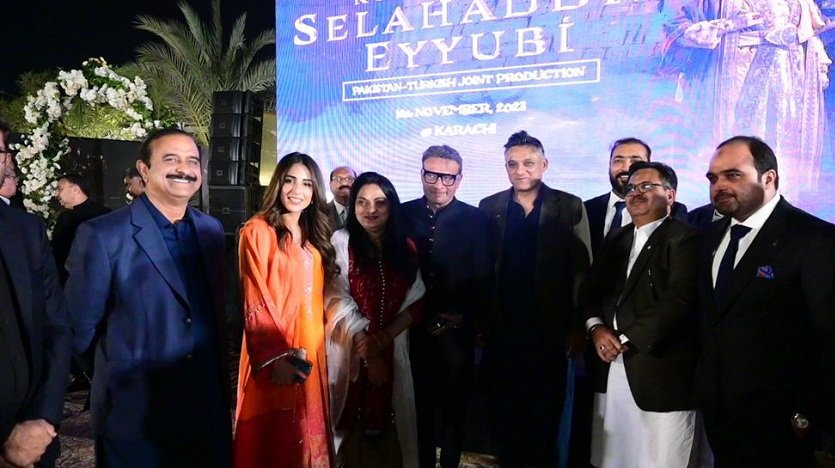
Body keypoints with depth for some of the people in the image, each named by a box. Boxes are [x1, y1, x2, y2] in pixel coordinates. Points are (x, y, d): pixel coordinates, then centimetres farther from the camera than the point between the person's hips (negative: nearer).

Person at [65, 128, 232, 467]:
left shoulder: (211, 230, 4)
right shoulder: (102, 235, -14)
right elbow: (78, 327, -7)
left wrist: (221, 384, 11)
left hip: (209, 410, 5)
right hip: (134, 416, -5)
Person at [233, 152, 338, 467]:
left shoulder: (314, 235, 12)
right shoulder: (257, 231, -8)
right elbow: (255, 302, -14)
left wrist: (313, 347, 5)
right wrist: (274, 357, -21)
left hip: (310, 350, 6)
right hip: (273, 354, -6)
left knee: (305, 436, 16)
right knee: (272, 441, 7)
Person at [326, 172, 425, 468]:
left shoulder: (405, 248, 7)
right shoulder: (340, 242, -4)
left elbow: (416, 303, 2)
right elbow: (338, 304, -9)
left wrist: (381, 339, -11)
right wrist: (367, 351, -11)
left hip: (392, 351, 3)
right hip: (349, 352, -3)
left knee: (383, 429, 9)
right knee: (349, 430, 3)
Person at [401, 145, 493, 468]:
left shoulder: (476, 219, -1)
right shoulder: (403, 215, 2)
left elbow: (483, 280, -2)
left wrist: (463, 319, -10)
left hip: (457, 332, -1)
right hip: (413, 329, 1)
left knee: (454, 406, 11)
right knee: (419, 405, 10)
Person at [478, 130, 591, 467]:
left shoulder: (570, 207, -3)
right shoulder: (489, 207, 2)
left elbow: (581, 269, -4)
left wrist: (578, 325, -7)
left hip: (549, 326, -1)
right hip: (502, 326, 2)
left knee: (547, 408, 13)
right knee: (505, 407, 13)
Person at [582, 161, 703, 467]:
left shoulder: (685, 238, -5)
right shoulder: (615, 240, 18)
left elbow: (679, 300, -17)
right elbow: (590, 291, 14)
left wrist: (627, 339, -15)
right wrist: (596, 328, -5)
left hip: (660, 372, -6)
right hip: (610, 372, 6)